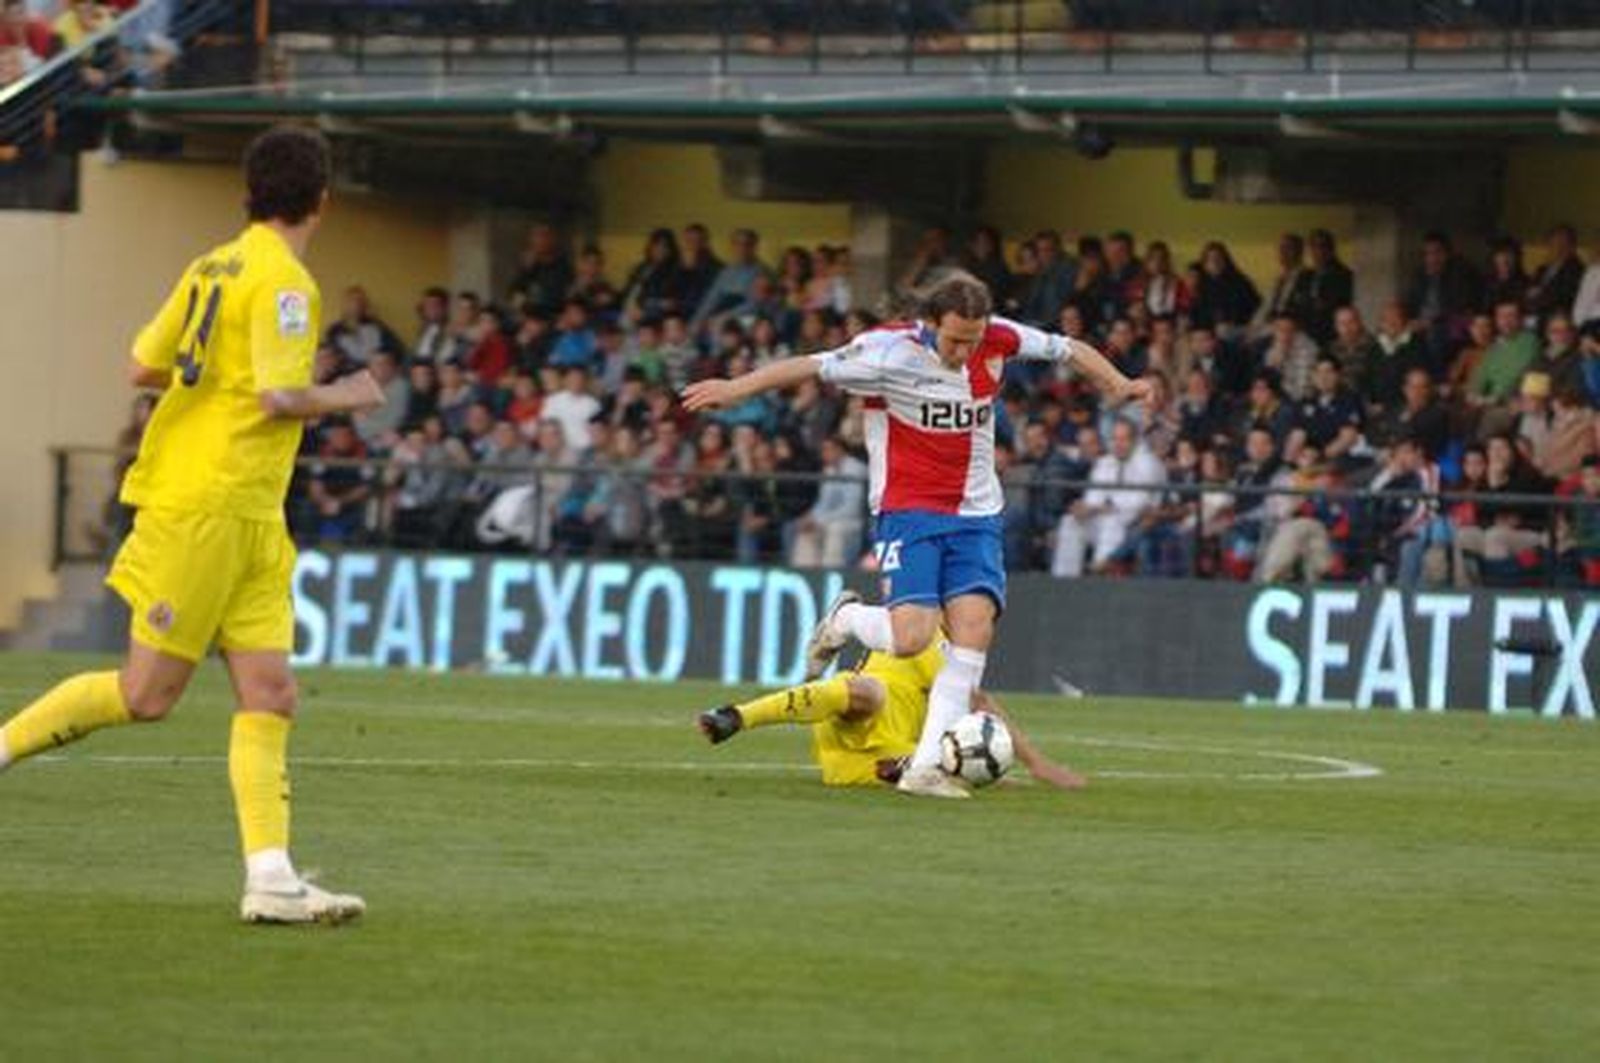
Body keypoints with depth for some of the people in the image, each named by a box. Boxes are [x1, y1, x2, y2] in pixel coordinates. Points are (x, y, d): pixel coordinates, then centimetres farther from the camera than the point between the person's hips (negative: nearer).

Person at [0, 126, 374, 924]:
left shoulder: (214, 267, 12)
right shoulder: (282, 280, -13)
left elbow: (144, 366, 14)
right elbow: (279, 397, -22)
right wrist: (343, 396, -4)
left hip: (249, 521, 9)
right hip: (205, 507, -9)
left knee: (270, 696, 1)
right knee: (146, 694, -3)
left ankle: (270, 879, -4)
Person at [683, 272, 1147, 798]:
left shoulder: (998, 339, -3)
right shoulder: (891, 351, -16)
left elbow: (1068, 349, 11)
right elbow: (815, 367, -18)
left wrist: (1117, 385, 3)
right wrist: (737, 389, -24)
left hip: (976, 516, 4)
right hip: (908, 512, -4)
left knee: (975, 628, -14)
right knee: (911, 638, -19)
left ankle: (927, 766, -9)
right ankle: (845, 620, 17)